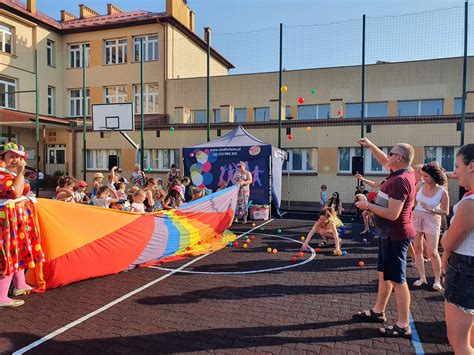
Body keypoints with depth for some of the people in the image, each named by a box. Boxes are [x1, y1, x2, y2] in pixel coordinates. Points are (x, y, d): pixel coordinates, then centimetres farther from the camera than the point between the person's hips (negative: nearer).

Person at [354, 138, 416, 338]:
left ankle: (403, 326, 11)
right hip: (389, 234, 10)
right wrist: (371, 146, 24)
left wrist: (367, 205, -18)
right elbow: (384, 162, 26)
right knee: (384, 274, 19)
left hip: (395, 236, -10)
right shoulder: (403, 172, 5)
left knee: (397, 280, -1)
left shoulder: (400, 180, -24)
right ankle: (378, 312, 34)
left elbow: (392, 214, -28)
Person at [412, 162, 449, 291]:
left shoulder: (442, 192, -13)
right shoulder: (421, 185, -5)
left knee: (432, 252, -4)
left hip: (432, 221, -4)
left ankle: (437, 280, 14)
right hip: (416, 218, 4)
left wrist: (431, 209, -21)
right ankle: (422, 277, 18)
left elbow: (446, 212, -7)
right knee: (417, 249, 7)